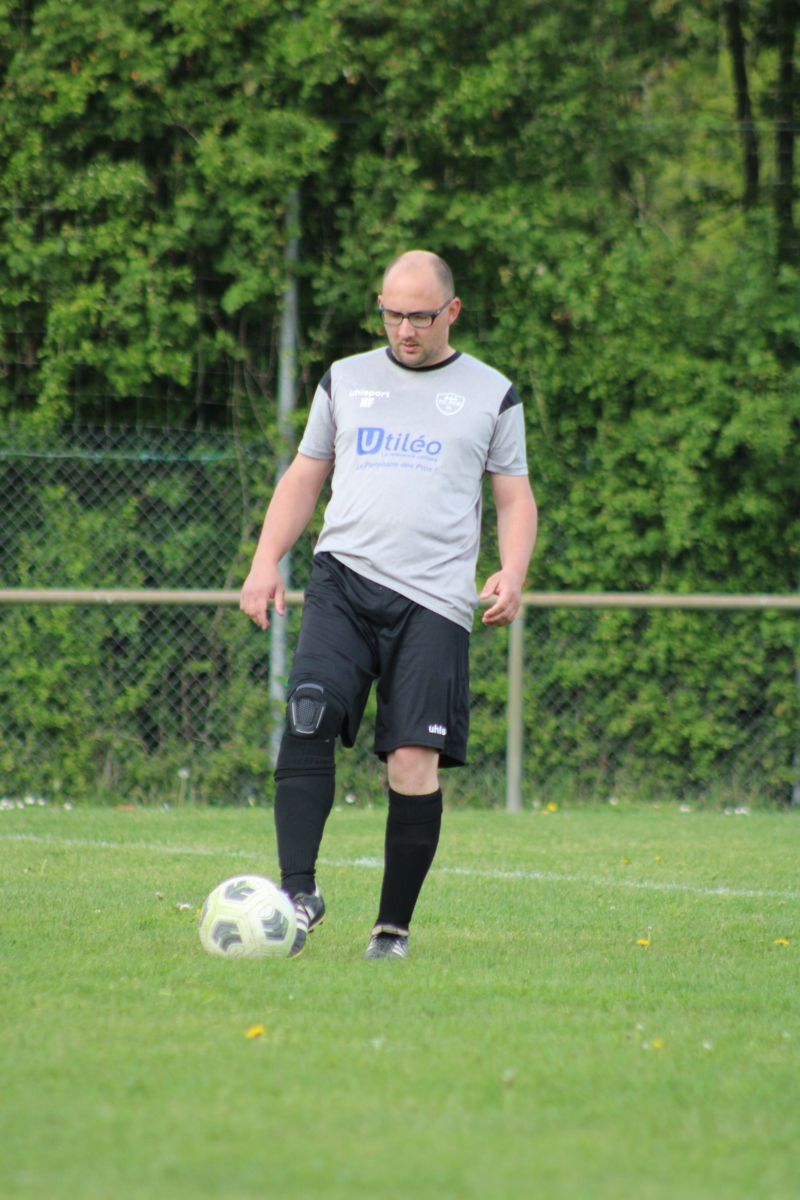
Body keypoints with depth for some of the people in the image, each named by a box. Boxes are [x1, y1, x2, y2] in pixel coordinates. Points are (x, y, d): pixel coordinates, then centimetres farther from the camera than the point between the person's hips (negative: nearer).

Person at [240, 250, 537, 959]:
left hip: (433, 600, -1)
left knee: (414, 760, -10)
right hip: (343, 580, 1)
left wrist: (512, 571, -4)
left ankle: (394, 927, 1)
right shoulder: (345, 380, 17)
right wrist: (266, 563, 8)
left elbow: (515, 498, 15)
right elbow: (303, 478, 21)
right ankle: (298, 893, -22)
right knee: (307, 716, -22)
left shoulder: (491, 394, 12)